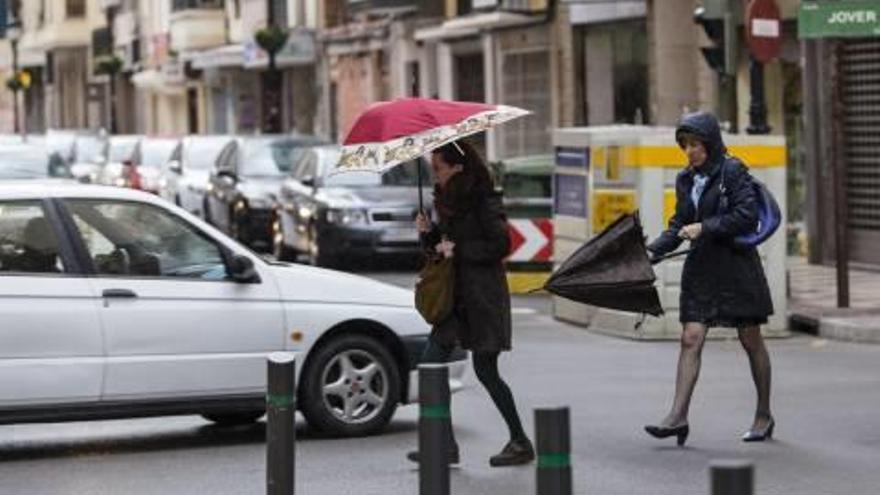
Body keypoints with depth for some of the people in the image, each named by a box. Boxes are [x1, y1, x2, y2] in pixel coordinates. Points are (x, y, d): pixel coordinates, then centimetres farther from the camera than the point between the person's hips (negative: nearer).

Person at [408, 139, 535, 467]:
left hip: (484, 295, -8)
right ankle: (445, 445, -1)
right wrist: (428, 232, 0)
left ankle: (521, 443, 14)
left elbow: (501, 245, -18)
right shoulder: (446, 200, 12)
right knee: (431, 363, -3)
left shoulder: (484, 202, -12)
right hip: (454, 295, 8)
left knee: (485, 371, -1)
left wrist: (458, 250, -17)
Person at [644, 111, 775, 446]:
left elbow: (747, 216, -16)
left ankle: (764, 415, 19)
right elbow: (679, 226, 15)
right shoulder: (686, 180, 10)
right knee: (691, 339, -5)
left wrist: (705, 227, -19)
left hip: (737, 265, -5)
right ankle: (678, 417, -10)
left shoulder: (732, 171, -9)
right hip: (701, 267, 5)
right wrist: (652, 250, 0)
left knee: (750, 341, 6)